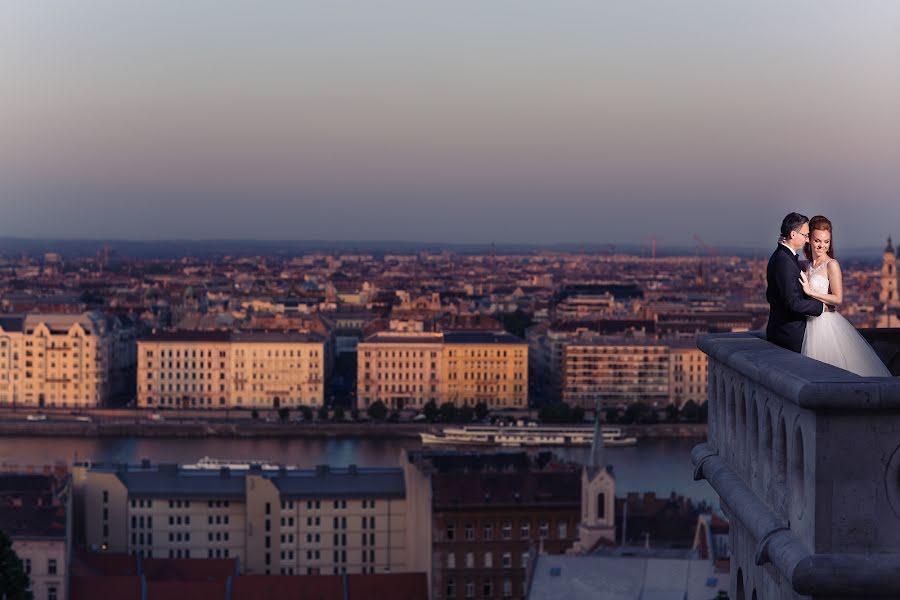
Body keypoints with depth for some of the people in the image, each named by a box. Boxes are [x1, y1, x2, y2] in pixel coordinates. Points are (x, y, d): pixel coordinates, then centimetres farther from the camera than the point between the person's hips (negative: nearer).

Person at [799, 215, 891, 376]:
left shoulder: (832, 265, -10)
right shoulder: (808, 266, 11)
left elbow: (838, 299, -15)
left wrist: (811, 291, -20)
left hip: (827, 324, -7)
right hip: (812, 324, 7)